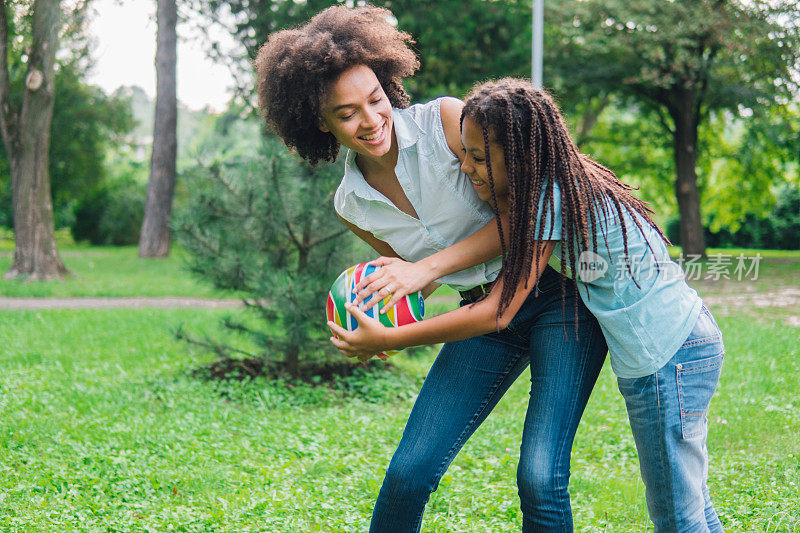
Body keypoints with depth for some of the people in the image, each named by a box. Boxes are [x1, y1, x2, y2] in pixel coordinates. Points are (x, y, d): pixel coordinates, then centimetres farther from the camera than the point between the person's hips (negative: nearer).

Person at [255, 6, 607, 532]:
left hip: (559, 291, -5)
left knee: (539, 478, -16)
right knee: (409, 470, -4)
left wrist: (431, 265, -21)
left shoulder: (447, 120, -14)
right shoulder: (351, 204, 1)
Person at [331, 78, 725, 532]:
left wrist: (387, 340, -18)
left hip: (667, 358, -10)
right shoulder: (549, 186, 5)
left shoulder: (552, 202, -22)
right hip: (683, 342, 10)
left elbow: (497, 314, -22)